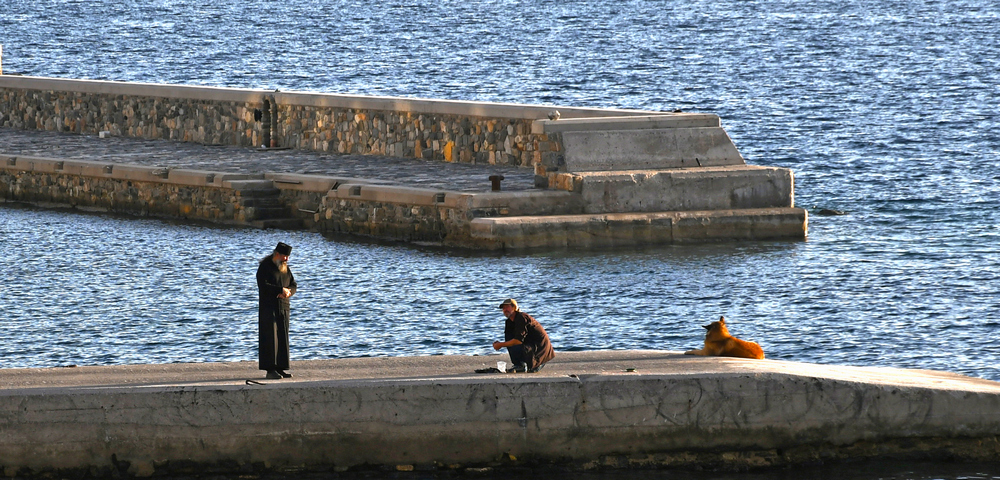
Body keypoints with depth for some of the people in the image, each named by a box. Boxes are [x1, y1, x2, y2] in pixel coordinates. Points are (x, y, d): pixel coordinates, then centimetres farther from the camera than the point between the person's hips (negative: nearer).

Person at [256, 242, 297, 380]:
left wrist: (288, 292, -10)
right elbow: (263, 285, -16)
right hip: (268, 307, -7)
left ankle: (280, 368, 8)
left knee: (283, 338, 5)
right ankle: (270, 370, -10)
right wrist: (281, 290, -20)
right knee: (270, 338, -9)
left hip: (284, 307, 7)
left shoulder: (285, 269, 16)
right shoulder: (265, 267, -5)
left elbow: (293, 285, 13)